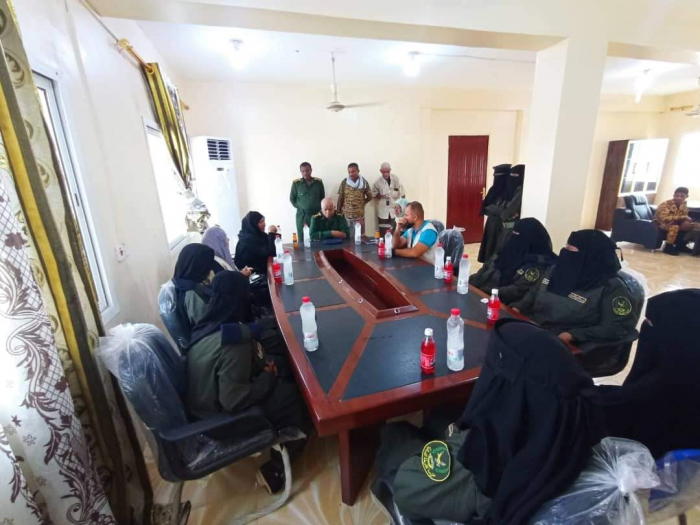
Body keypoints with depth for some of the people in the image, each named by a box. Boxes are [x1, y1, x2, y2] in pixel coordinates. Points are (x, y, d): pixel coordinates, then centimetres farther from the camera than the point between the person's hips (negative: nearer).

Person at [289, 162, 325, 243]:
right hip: (302, 215, -1)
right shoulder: (296, 183, 0)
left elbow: (322, 197, 12)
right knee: (303, 240, 3)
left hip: (317, 214, 1)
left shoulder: (319, 182, 4)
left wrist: (319, 207, 5)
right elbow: (292, 199, 7)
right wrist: (300, 207, 1)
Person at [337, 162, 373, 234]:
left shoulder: (364, 182, -3)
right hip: (345, 215, 0)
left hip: (359, 215, 0)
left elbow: (369, 197, 6)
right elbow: (340, 198, 0)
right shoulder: (344, 182, -2)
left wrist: (361, 204, 5)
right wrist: (338, 212, 0)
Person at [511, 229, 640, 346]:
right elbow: (534, 293, 22)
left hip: (562, 344, -6)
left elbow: (619, 328, -11)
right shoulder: (557, 269, 12)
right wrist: (517, 308, 3)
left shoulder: (611, 287, -7)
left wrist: (573, 335, -22)